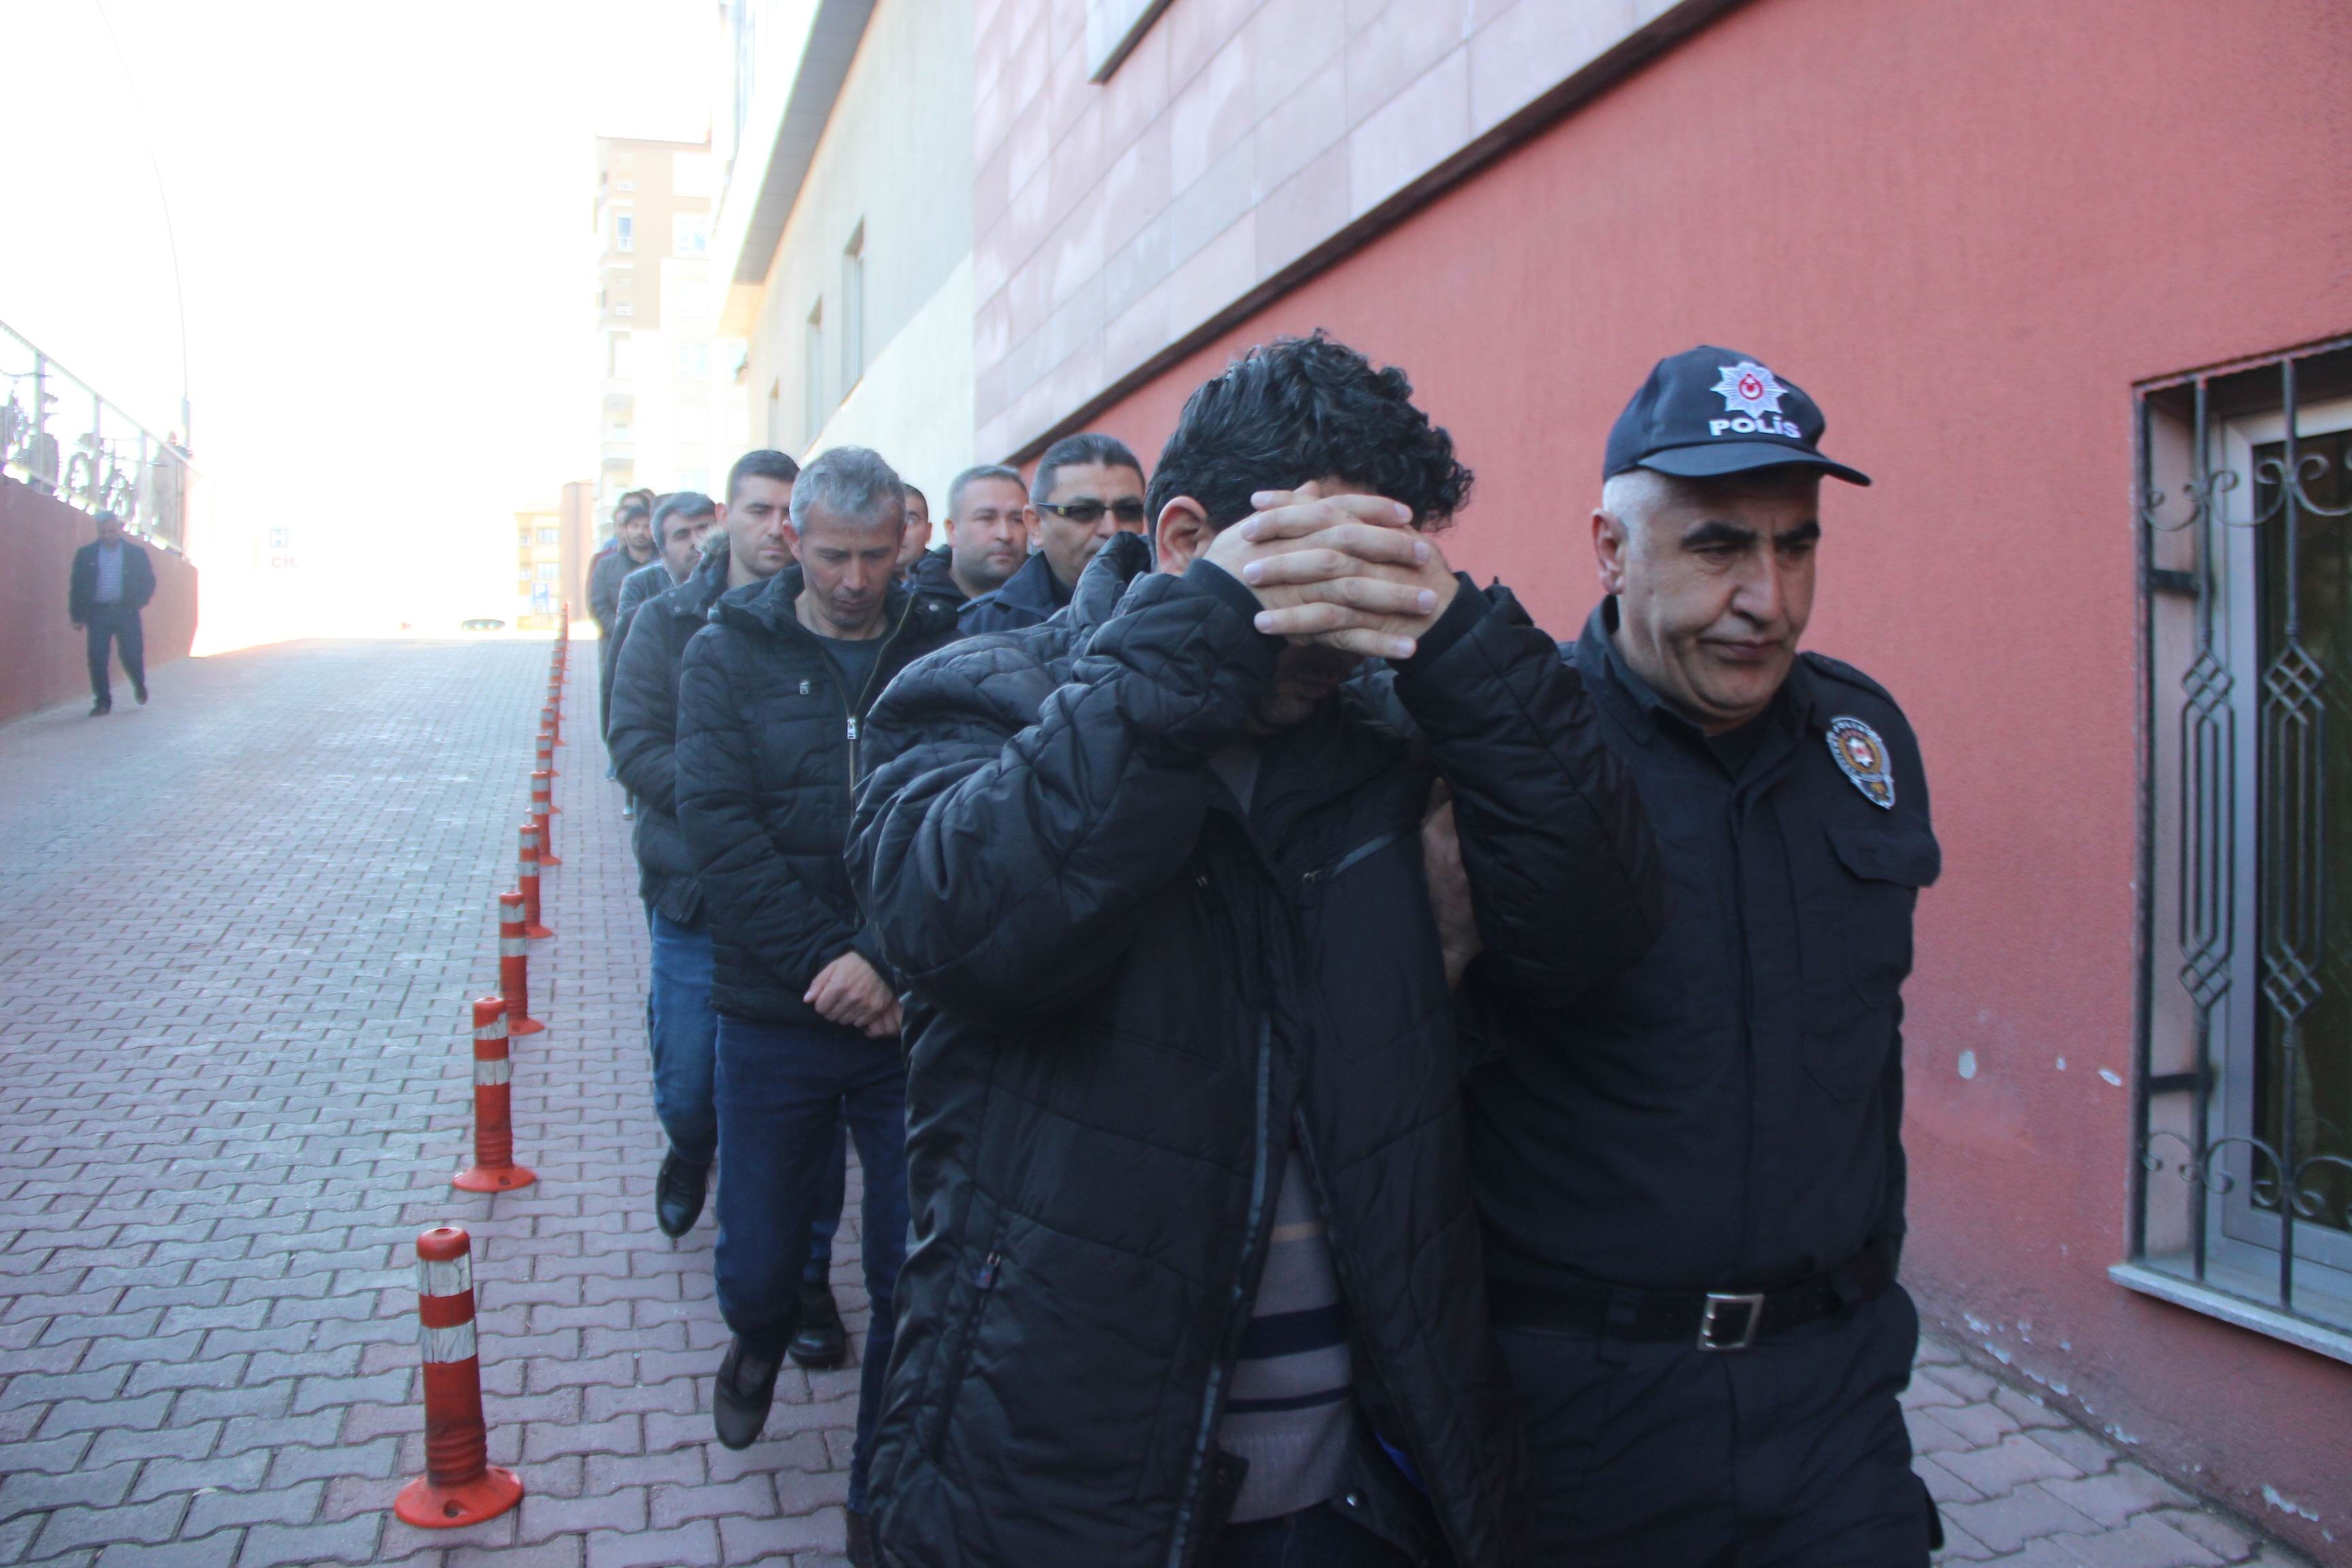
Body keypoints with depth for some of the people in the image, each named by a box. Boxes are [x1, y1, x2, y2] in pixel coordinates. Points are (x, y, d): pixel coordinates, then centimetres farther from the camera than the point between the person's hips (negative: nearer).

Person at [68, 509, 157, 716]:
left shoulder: (136, 553, 5)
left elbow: (149, 583, 9)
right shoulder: (86, 555, 7)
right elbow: (76, 586, 9)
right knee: (97, 658, -4)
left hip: (126, 613, -1)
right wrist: (77, 616, 4)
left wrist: (136, 604, -3)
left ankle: (139, 685, 29)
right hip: (97, 612, 1)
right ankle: (103, 702, 5)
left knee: (132, 656, -2)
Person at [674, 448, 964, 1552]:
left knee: (914, 1278, 7)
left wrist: (890, 963, -20)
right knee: (755, 1263, 13)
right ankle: (761, 1342, 50)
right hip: (775, 1016, 1)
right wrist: (828, 960, -17)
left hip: (912, 1015, 0)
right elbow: (718, 825, -10)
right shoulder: (729, 654, 0)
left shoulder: (943, 654, -2)